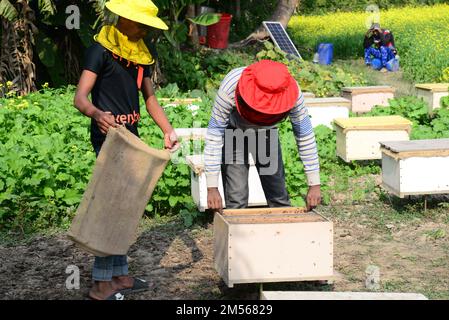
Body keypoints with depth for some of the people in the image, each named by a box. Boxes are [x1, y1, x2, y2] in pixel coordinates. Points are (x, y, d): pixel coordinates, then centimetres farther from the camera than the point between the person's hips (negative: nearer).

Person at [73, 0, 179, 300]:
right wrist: (97, 113, -42)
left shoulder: (140, 53, 12)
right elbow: (80, 97, -20)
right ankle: (102, 283, -5)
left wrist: (169, 130, 4)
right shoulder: (102, 50, -11)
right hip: (108, 137, -8)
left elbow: (149, 97, 18)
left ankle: (119, 275, 20)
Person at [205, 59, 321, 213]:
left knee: (279, 196, 0)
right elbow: (214, 136, -32)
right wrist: (212, 188, -34)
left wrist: (314, 184, -20)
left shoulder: (293, 93, -32)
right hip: (233, 132, -2)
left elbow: (305, 137, -21)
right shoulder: (230, 88, -38)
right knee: (236, 199, -12)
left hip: (267, 133, 2)